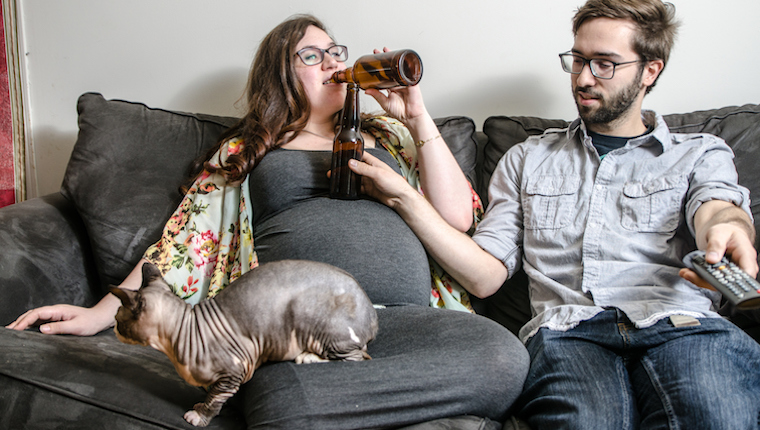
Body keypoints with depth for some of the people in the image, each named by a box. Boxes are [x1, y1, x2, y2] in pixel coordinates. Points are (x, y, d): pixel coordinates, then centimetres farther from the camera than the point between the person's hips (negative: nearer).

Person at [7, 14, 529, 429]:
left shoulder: (387, 134, 26)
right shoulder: (246, 149, 22)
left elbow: (457, 217, 16)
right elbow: (188, 237, 16)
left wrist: (417, 116, 11)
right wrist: (103, 313, 5)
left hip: (405, 316, 5)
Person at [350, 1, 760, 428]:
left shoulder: (702, 154, 22)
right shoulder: (527, 159, 26)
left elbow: (719, 210, -4)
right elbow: (485, 275, 15)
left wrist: (726, 231, -32)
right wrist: (403, 197, 2)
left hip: (680, 325, 0)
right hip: (566, 328, 0)